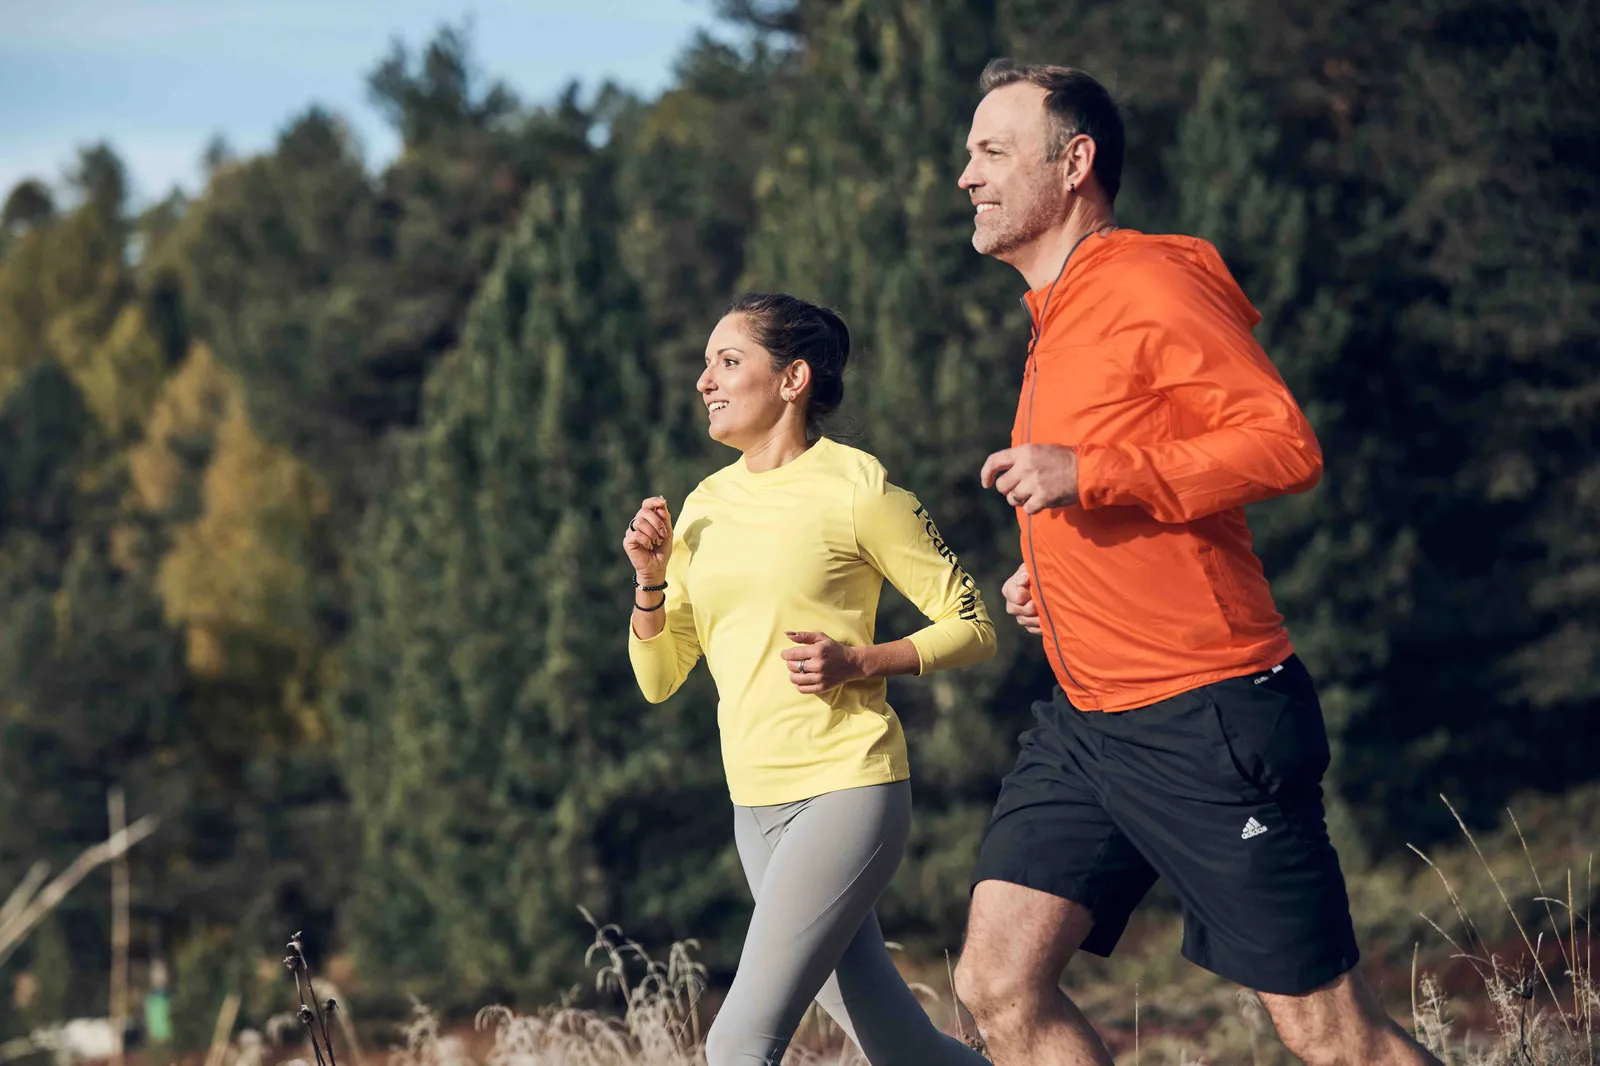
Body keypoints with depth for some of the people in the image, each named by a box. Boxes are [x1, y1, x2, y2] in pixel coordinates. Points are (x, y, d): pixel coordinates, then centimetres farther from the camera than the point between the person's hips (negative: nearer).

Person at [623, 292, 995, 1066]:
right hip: (756, 802, 7)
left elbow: (971, 628, -3)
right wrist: (651, 579, -4)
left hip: (846, 790, -7)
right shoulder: (705, 505, 11)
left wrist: (856, 663, -16)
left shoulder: (856, 488, -6)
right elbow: (658, 679, 13)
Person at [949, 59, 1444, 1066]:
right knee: (998, 984, -2)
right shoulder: (1058, 318, 18)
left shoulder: (1151, 289, -11)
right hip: (1086, 720, 9)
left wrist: (1087, 474, -26)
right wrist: (1057, 571, 14)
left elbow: (1287, 443, -22)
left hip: (1205, 719, -9)